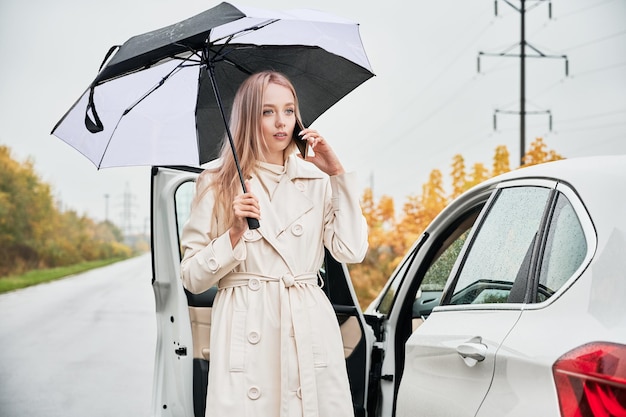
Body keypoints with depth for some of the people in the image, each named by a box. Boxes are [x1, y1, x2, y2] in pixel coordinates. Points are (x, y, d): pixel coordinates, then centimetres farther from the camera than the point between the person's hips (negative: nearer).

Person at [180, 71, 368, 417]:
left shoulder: (315, 182, 11)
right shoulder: (216, 186, 5)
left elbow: (351, 251, -2)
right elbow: (192, 278, 2)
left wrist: (336, 172, 0)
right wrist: (235, 233, -13)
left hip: (309, 331, 2)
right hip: (245, 334, -2)